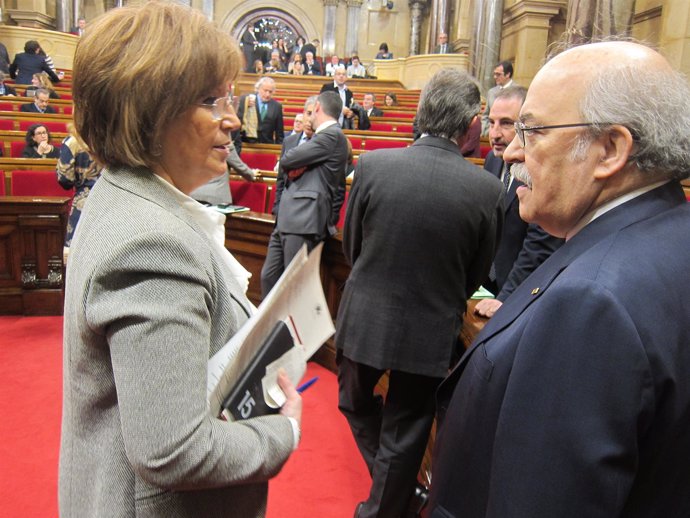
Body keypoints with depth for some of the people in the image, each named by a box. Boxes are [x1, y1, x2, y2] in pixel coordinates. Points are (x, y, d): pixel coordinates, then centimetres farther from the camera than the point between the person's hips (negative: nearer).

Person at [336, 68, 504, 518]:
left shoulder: (372, 165, -14)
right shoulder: (489, 190, -15)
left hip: (365, 318, 1)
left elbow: (350, 247, -1)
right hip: (432, 332, 0)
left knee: (356, 401, 29)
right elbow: (475, 277, -1)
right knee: (405, 432, 18)